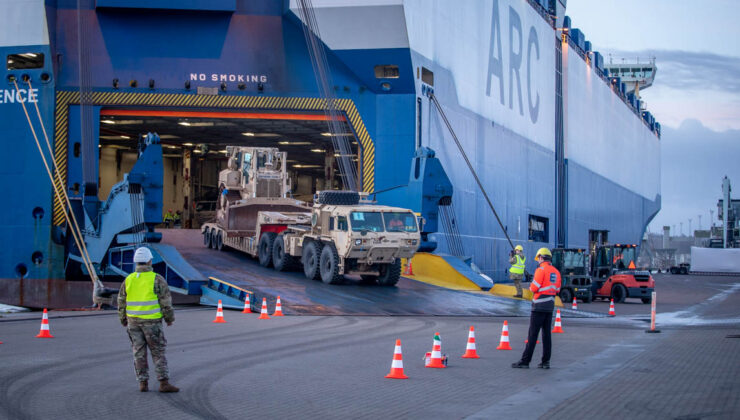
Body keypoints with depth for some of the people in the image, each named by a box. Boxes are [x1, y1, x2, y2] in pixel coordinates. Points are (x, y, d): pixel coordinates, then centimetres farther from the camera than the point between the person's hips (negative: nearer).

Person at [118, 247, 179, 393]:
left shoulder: (128, 280, 3)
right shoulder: (157, 279, -9)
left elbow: (121, 302, 9)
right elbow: (165, 301, -7)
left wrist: (123, 319, 22)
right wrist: (169, 318, 6)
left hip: (133, 322, 4)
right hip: (152, 322, -4)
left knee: (139, 353, 9)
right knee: (158, 353, 1)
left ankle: (143, 383, 8)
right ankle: (164, 383, -4)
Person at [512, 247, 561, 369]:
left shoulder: (541, 270, -11)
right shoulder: (556, 272, 11)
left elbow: (534, 288, -14)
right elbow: (557, 290, 15)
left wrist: (531, 287, 7)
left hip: (539, 306, -7)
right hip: (550, 305, 7)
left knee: (533, 334, -6)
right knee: (546, 334, 8)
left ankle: (525, 361, -4)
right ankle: (546, 362, 7)